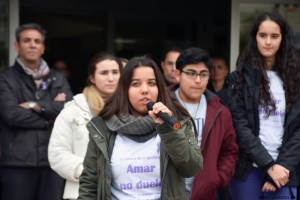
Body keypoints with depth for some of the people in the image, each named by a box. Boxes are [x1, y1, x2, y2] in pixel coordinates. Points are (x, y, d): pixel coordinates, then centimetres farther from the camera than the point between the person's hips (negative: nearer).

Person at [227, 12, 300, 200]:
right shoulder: (242, 76, 4)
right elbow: (239, 126, -5)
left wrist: (283, 165, -9)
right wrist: (269, 165, -12)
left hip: (284, 171, 1)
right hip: (248, 170, -1)